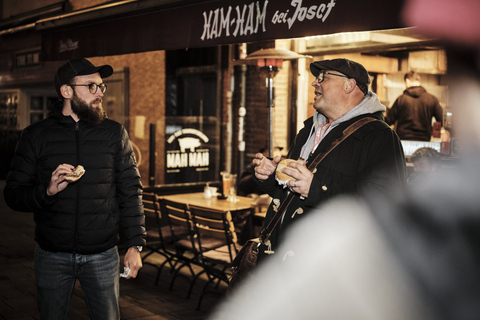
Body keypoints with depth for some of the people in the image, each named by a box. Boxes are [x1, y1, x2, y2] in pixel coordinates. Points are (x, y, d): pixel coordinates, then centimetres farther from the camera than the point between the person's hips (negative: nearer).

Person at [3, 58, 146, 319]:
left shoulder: (114, 134, 2)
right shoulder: (36, 136, 0)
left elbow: (130, 192, 3)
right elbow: (12, 194, -1)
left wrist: (135, 245, -3)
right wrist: (47, 191, -21)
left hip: (102, 256, 0)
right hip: (52, 256, 0)